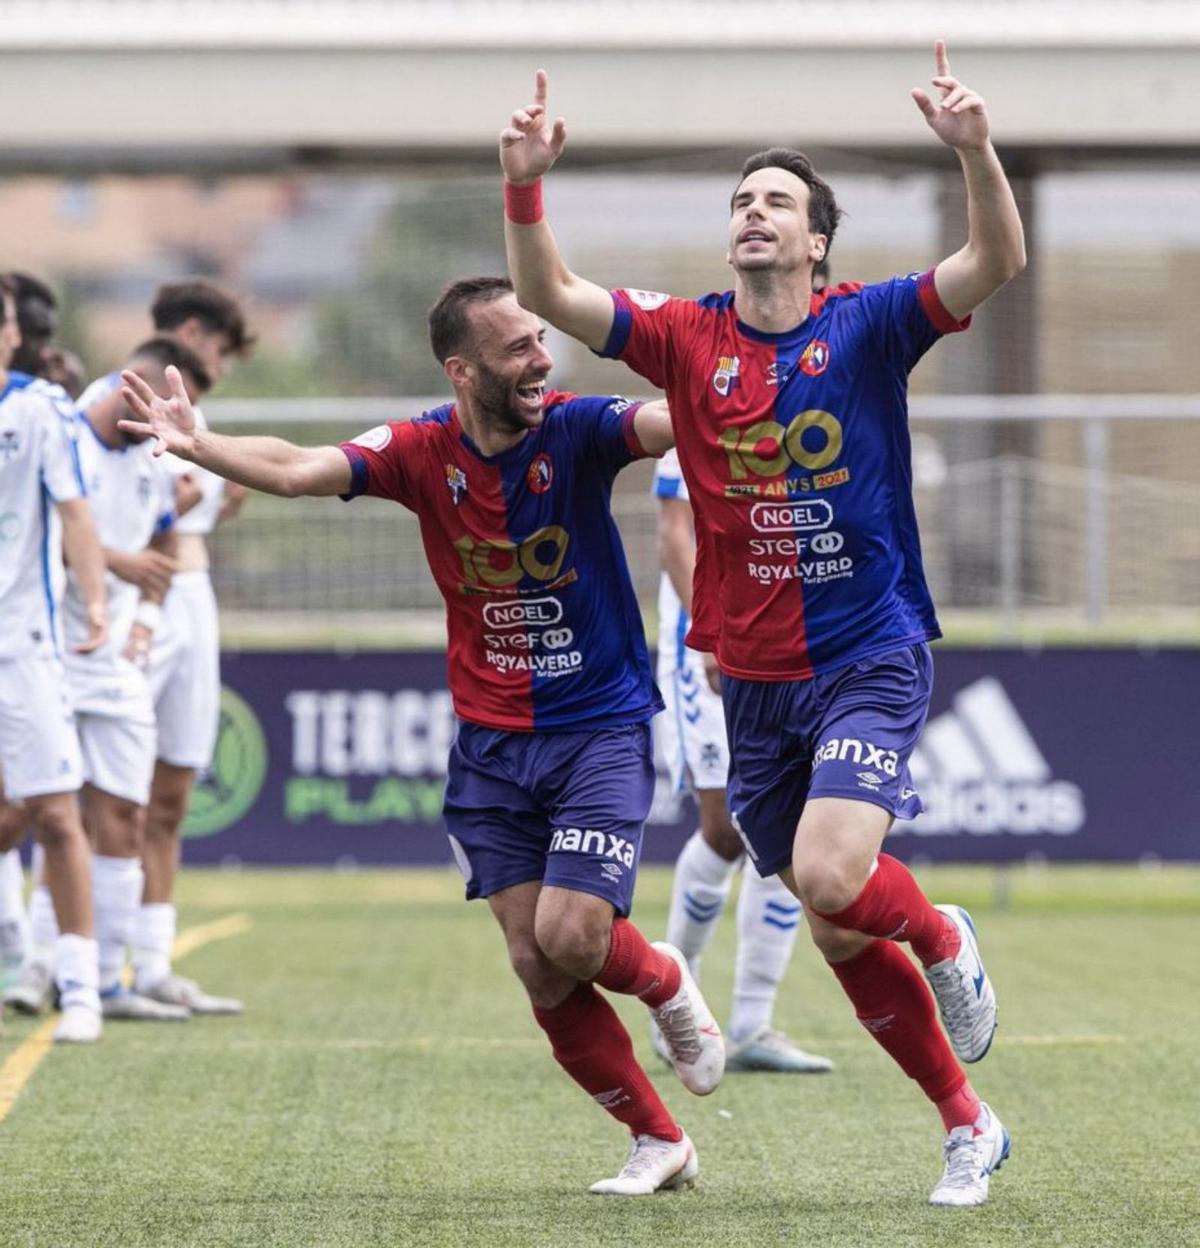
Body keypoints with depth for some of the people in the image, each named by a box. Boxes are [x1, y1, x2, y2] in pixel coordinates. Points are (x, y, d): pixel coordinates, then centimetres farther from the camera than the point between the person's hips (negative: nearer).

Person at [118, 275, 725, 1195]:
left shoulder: (575, 431, -12)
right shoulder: (423, 453, -5)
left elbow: (668, 422, -30)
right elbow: (300, 469, -17)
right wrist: (198, 446, -33)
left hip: (601, 729, -3)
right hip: (490, 744, 3)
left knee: (569, 937, -17)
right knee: (537, 967, -1)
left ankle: (669, 984, 19)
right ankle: (659, 1142, 14)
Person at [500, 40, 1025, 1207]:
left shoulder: (866, 326, -4)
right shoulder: (688, 338, 3)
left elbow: (996, 263, -16)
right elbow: (547, 295, -3)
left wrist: (975, 150, -32)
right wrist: (524, 185, -19)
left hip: (870, 659, -4)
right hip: (753, 681, 4)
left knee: (829, 876, -25)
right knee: (839, 936, 7)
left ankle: (942, 936, 10)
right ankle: (965, 1124, 22)